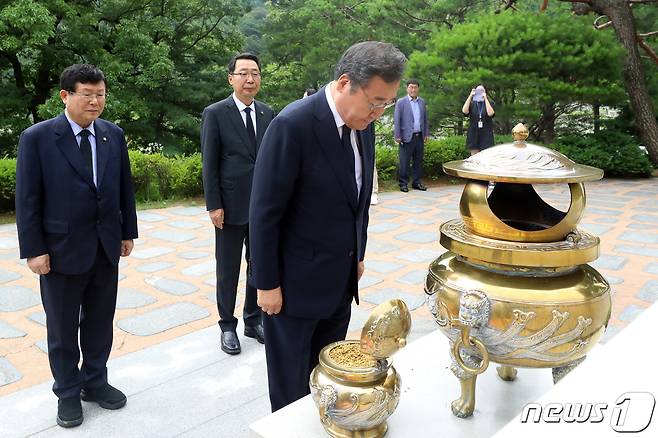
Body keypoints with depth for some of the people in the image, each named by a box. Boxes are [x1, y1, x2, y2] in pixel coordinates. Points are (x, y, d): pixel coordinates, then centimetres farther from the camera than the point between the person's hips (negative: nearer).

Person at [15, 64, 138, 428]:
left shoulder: (114, 134, 3)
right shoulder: (37, 137, -9)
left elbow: (124, 187, 8)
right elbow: (27, 199, -9)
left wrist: (128, 231, 8)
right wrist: (33, 249, -11)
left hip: (106, 247, 4)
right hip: (62, 248, -3)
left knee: (100, 320, 15)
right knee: (63, 326, 12)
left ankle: (95, 381, 34)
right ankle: (68, 392, 30)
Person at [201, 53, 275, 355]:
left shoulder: (267, 113, 6)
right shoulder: (215, 114, -6)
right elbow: (209, 163, -7)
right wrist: (214, 205, -11)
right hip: (231, 206, -4)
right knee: (228, 270, 9)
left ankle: (253, 319, 31)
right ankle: (228, 326, 24)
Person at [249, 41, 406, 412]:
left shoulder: (364, 125, 2)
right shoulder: (293, 125, -22)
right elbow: (265, 212, -18)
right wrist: (267, 284, -13)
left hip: (342, 280, 7)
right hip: (296, 282, -6)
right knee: (291, 387, 13)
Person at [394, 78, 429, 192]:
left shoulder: (422, 102, 12)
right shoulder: (401, 102, -2)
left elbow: (425, 119, 16)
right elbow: (396, 120, -4)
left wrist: (426, 133, 12)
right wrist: (397, 136, -9)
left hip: (419, 136, 5)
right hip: (407, 137, -5)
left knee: (418, 161, 9)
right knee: (404, 162, -1)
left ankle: (417, 182, 18)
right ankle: (403, 183, 8)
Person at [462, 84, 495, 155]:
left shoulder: (488, 103, 8)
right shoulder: (472, 104, 9)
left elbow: (490, 113, -13)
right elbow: (464, 111, -12)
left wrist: (485, 98, -12)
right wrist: (470, 96, -12)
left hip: (486, 134, -1)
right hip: (474, 134, 1)